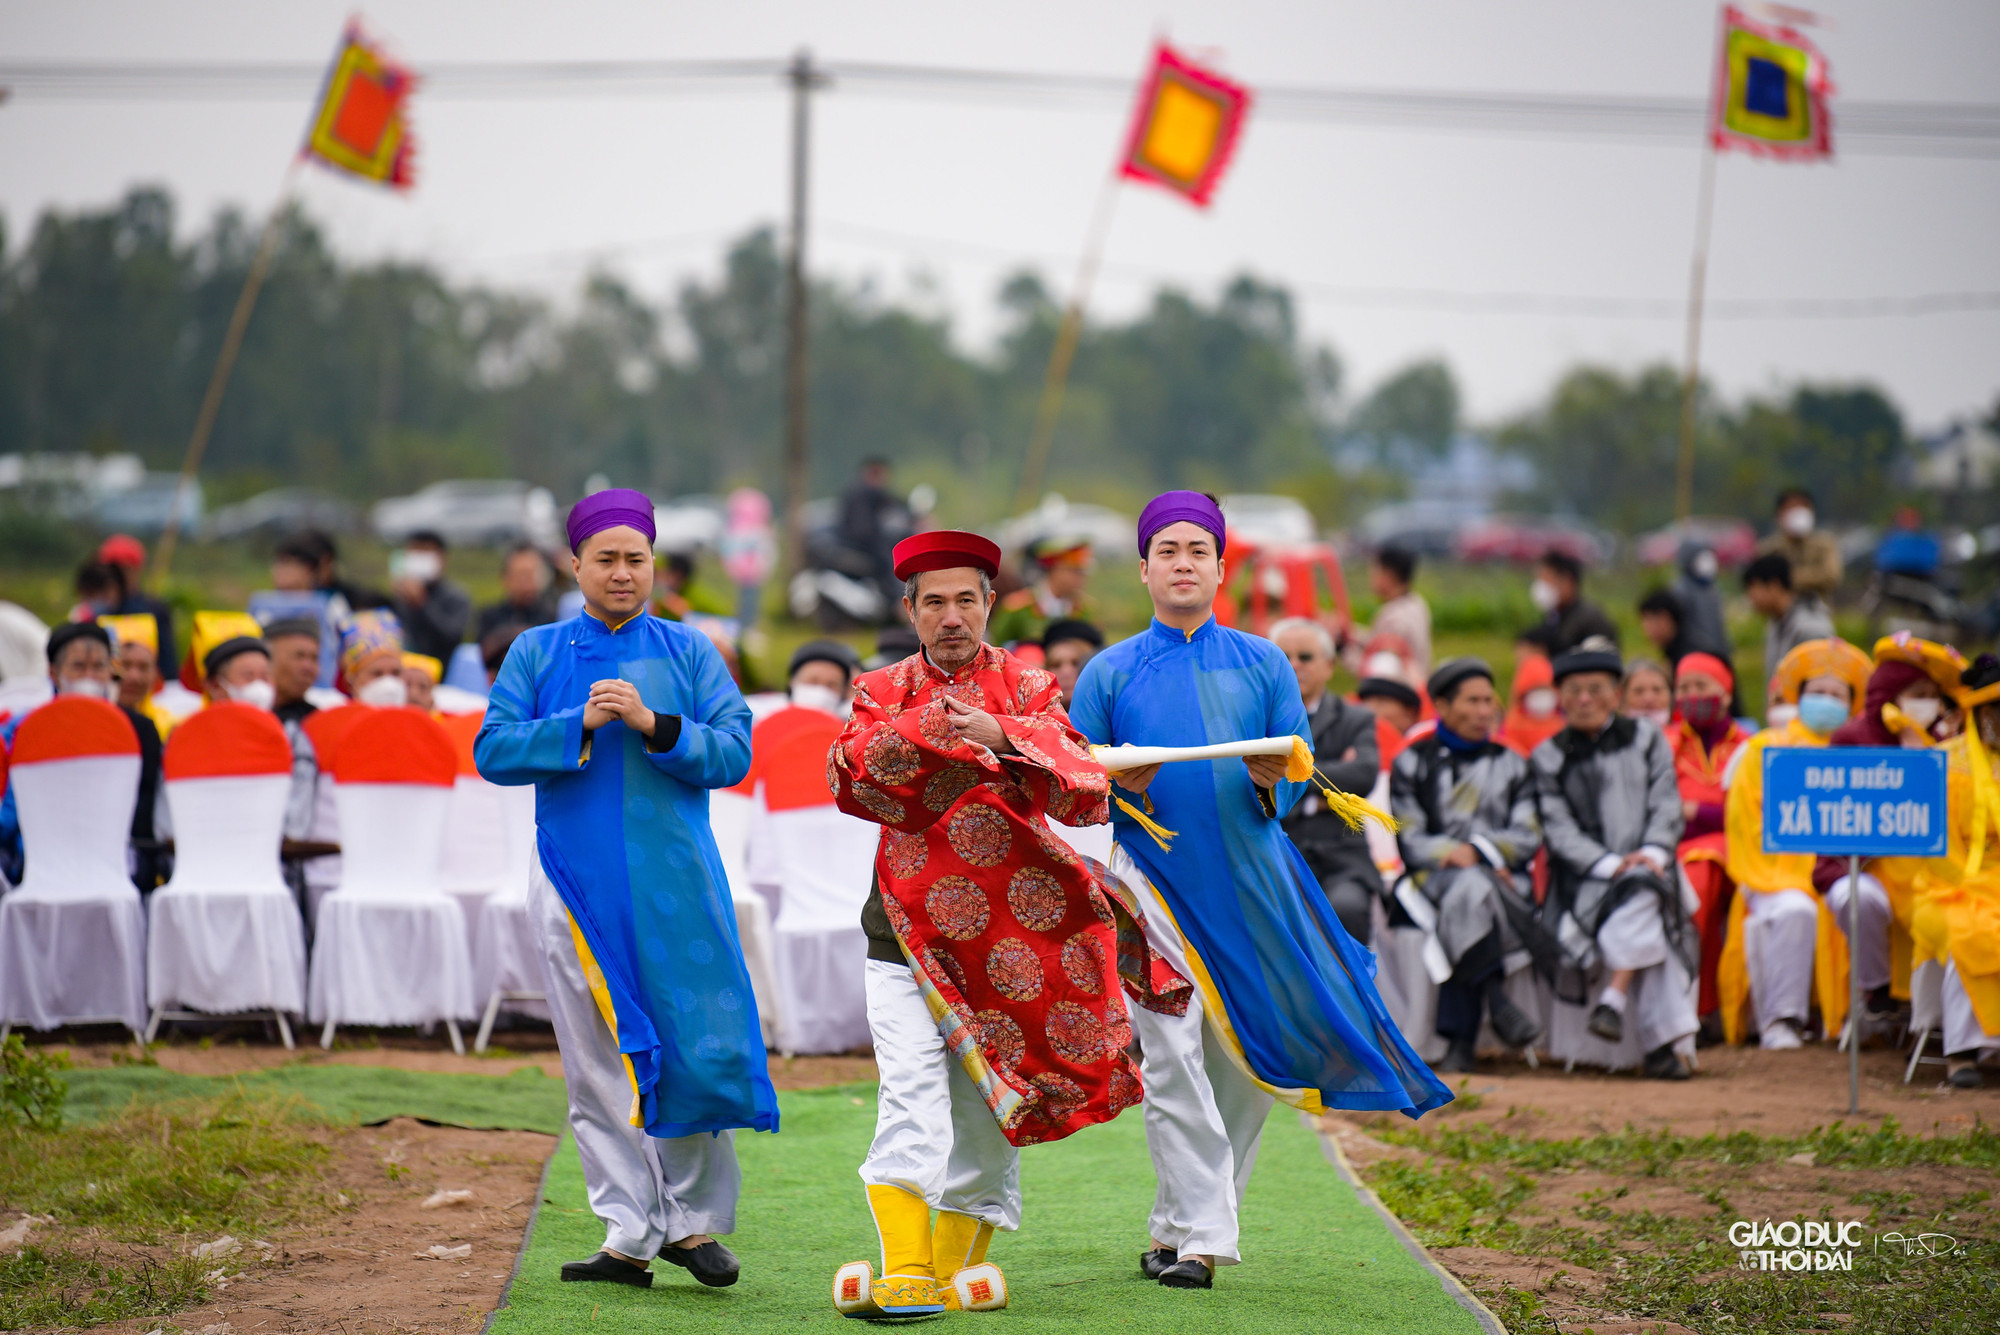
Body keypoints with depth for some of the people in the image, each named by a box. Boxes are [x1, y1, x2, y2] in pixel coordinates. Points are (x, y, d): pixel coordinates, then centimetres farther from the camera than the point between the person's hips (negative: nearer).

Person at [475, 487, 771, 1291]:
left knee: (696, 1048, -5)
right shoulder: (536, 653, 9)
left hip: (675, 881, -1)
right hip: (576, 880, 1)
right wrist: (581, 725, -13)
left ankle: (693, 1221, 9)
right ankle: (629, 1238, 4)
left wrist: (655, 726, -15)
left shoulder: (687, 653, 8)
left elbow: (733, 753, 0)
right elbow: (494, 751, 0)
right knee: (599, 1064, 1)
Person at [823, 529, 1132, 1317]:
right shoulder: (885, 692, 8)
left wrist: (1002, 736, -27)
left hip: (1007, 933, 1)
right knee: (911, 1100, -16)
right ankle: (906, 1274, -23)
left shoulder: (1028, 690, 5)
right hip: (909, 927, -1)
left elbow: (1085, 794, -10)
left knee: (987, 1115, 6)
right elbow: (849, 781, -9)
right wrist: (920, 729, -26)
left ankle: (956, 1271, 19)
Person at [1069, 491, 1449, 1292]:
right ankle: (1200, 1236, -9)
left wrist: (1270, 781, -17)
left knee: (1251, 1061, 3)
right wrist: (1120, 781, -17)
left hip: (1253, 878, 2)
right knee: (1174, 1060, -10)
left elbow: (1300, 770, 6)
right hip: (1155, 879, -2)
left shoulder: (1262, 663, 11)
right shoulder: (1109, 673, 8)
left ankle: (1182, 1221, 17)